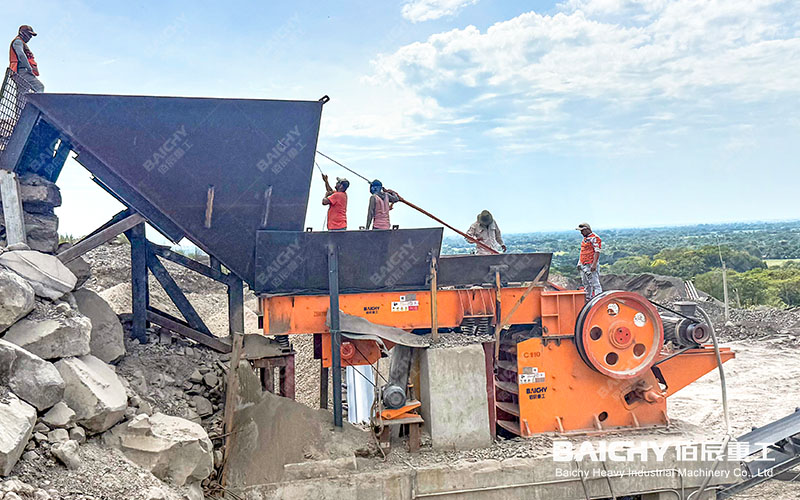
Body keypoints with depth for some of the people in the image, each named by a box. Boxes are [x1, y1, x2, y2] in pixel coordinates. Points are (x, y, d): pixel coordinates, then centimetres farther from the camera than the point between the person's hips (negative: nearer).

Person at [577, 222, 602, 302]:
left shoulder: (594, 238, -11)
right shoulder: (585, 238, 18)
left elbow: (597, 252, -17)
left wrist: (594, 264, -24)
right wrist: (579, 263, 22)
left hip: (590, 265, -10)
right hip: (583, 265, 10)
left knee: (595, 283, -10)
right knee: (586, 284, 15)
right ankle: (588, 300, 24)